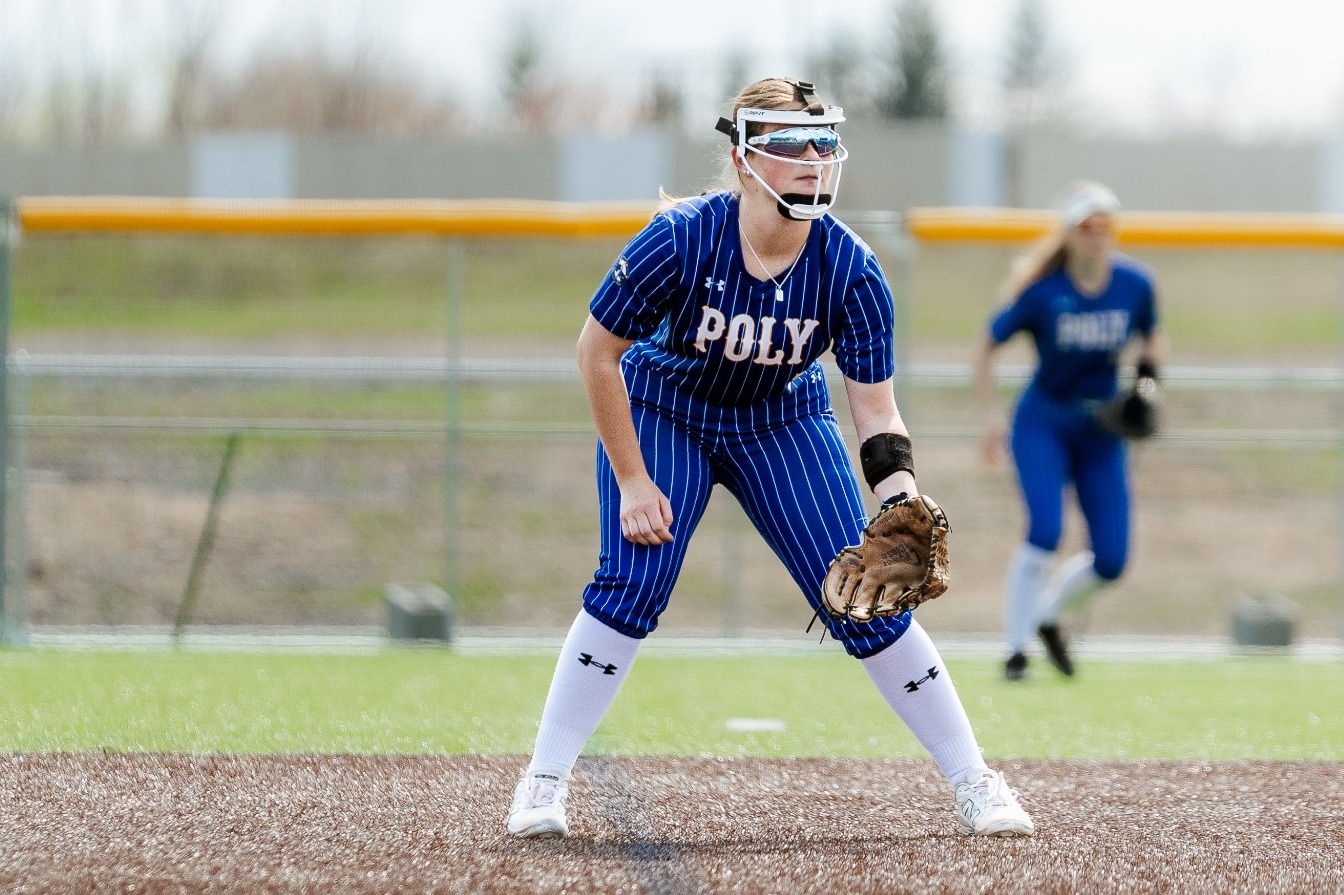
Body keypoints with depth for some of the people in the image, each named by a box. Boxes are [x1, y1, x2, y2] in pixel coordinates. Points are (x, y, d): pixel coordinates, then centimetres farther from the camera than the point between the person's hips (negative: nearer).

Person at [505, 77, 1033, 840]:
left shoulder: (850, 270, -23)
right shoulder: (681, 241, -30)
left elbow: (875, 411, -18)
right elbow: (599, 353, -18)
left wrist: (901, 498, -38)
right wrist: (632, 483, -18)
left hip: (783, 424, 2)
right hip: (664, 411, -2)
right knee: (631, 585, -19)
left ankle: (972, 779, 5)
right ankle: (545, 781, -7)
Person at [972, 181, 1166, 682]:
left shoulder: (1136, 285, -7)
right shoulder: (1042, 292, -16)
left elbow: (1151, 340, 12)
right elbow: (986, 349, -4)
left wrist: (1148, 376, -9)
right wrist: (992, 417, -13)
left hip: (1101, 432, 4)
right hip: (1042, 424, -4)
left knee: (1110, 560, -2)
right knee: (1045, 531, -24)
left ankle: (1047, 613, 28)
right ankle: (1016, 648, -11)